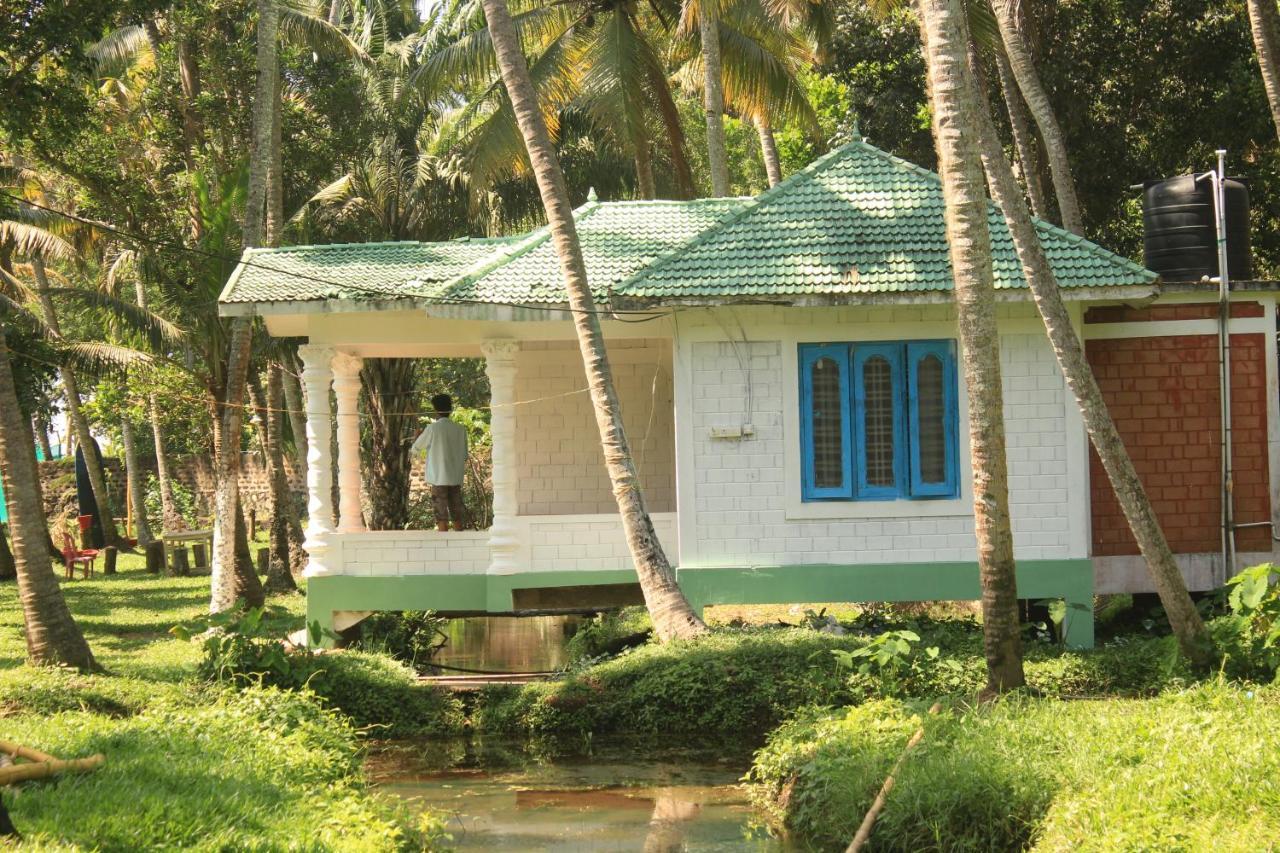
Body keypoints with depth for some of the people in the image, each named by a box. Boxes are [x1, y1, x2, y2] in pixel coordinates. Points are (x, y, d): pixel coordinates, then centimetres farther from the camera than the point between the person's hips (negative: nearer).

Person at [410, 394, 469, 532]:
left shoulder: (432, 429, -9)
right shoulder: (460, 429, 4)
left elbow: (415, 449, 3)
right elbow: (464, 455, 10)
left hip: (438, 478, -4)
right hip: (456, 479, 4)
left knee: (441, 515, -2)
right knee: (457, 515, 9)